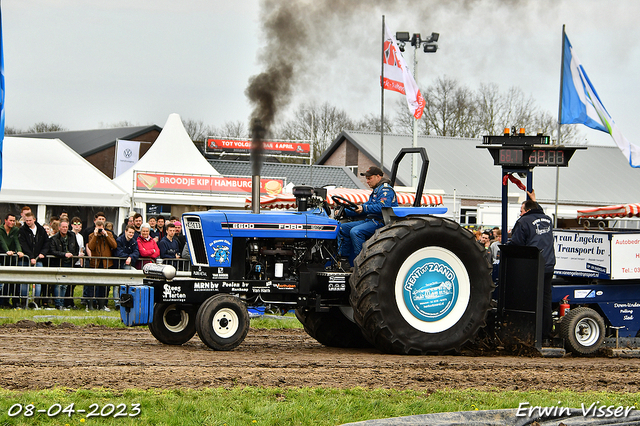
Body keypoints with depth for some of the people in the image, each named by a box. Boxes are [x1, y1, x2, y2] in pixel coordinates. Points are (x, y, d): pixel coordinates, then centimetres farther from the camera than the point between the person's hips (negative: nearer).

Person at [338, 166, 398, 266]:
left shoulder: (386, 190, -8)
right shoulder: (376, 190, 26)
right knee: (343, 228, 4)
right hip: (371, 220, 11)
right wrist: (345, 212, 19)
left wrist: (364, 208, -32)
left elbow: (382, 207, -25)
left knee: (355, 231, -31)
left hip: (381, 222, -11)